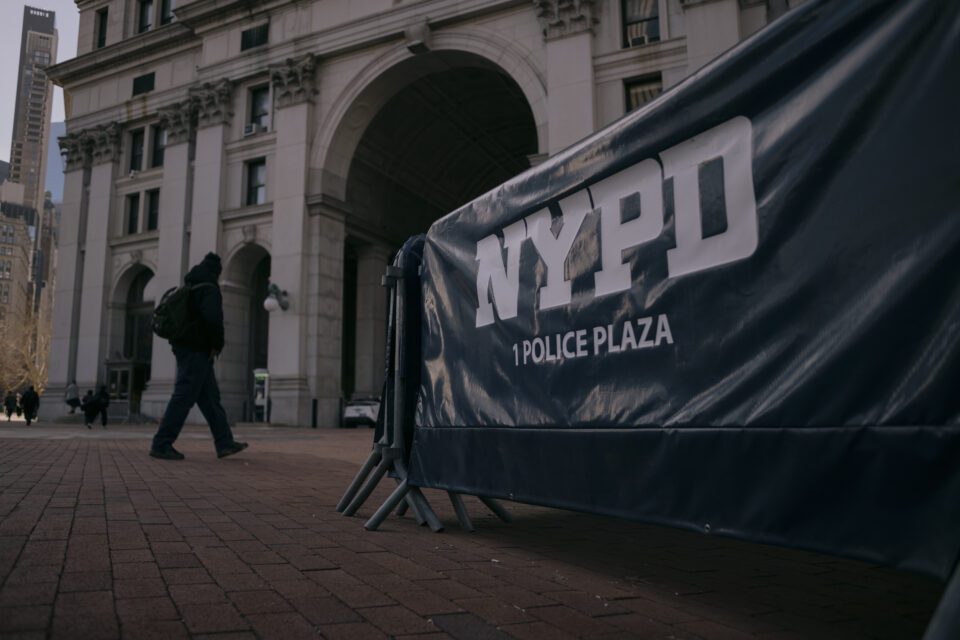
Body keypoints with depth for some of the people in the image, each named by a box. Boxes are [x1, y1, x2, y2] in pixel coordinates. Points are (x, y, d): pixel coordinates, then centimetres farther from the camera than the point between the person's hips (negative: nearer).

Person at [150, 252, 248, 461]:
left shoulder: (189, 288, 18)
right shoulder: (209, 288, -9)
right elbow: (213, 317, -25)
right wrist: (217, 344, -12)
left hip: (185, 348, 9)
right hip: (197, 351, -9)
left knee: (210, 397, 9)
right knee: (183, 398, -6)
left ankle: (224, 443, 11)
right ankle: (161, 445, -3)